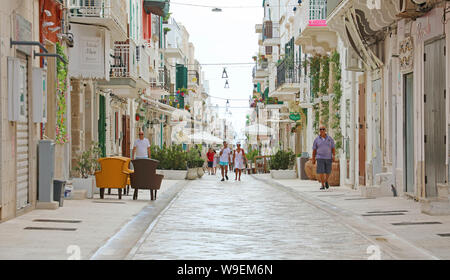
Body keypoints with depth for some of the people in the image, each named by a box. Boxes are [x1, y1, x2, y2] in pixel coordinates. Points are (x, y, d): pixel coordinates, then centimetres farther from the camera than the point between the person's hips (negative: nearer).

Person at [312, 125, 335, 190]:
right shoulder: (317, 139, 1)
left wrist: (334, 156, -12)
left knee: (328, 172, 8)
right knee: (321, 171, -11)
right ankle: (323, 185, -4)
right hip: (320, 158, -1)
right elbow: (314, 150, 3)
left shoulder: (330, 138, 2)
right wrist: (313, 159, 0)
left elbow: (333, 148, 1)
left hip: (328, 158, 1)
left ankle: (326, 181, 36)